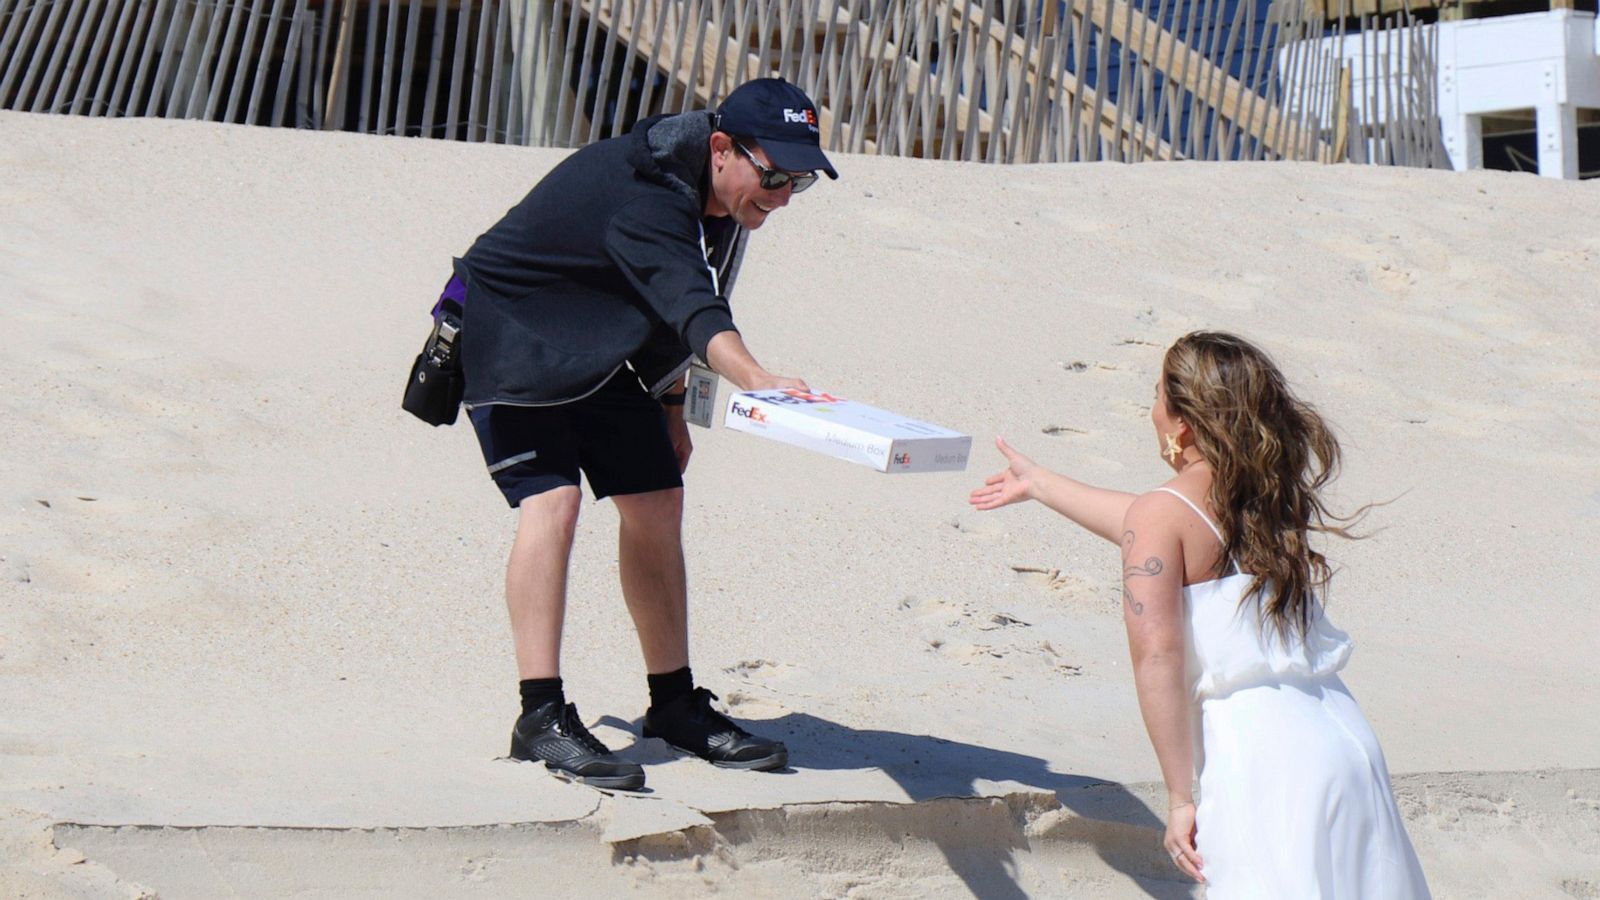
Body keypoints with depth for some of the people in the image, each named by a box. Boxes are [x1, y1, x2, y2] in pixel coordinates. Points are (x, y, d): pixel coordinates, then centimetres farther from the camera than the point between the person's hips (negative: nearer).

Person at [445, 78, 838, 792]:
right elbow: (692, 311, -52)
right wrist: (758, 381, -67)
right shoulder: (643, 197, -35)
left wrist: (669, 405, 11)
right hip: (509, 337, -9)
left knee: (656, 504, 4)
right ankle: (541, 718, -21)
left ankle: (675, 704, 14)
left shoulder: (717, 199, -6)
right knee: (550, 501, -23)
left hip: (599, 350, 9)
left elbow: (673, 316, 9)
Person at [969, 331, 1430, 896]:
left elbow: (1156, 654, -15)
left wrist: (1180, 797, -12)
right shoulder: (1265, 495, 19)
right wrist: (1038, 484, 51)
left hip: (1260, 750, -7)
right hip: (1346, 738, 8)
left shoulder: (1161, 515, -4)